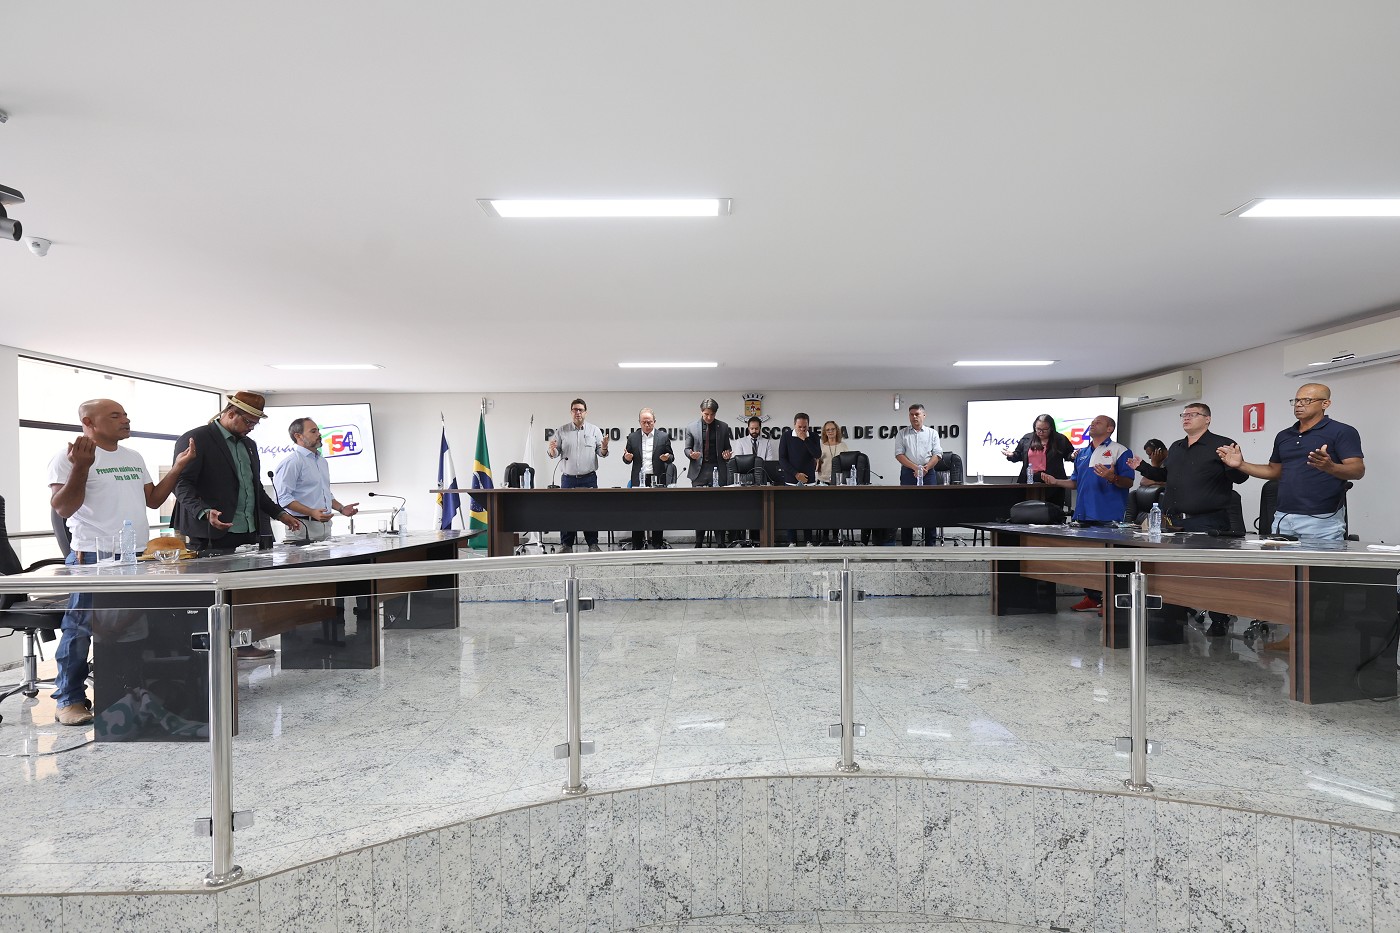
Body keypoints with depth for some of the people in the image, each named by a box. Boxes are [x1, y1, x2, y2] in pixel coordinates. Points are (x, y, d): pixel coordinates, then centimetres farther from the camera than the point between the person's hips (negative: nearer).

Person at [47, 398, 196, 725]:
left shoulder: (134, 458, 15)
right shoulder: (70, 457, -7)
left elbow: (153, 499, 19)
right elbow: (63, 508, -13)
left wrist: (178, 467, 9)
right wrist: (82, 466, -25)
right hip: (93, 558, -6)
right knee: (80, 630, -3)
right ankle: (69, 699, 8)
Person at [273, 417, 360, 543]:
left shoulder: (322, 461, 19)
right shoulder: (291, 462, -9)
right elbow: (283, 497, -17)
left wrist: (341, 508, 14)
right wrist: (312, 513, -24)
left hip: (325, 526, 8)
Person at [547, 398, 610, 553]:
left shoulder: (594, 430, 6)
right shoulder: (562, 431, 7)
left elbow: (601, 453, 3)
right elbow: (555, 453, 6)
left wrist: (604, 448, -18)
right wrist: (552, 451, -16)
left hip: (589, 478, 0)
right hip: (568, 478, 1)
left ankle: (593, 544, 8)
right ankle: (566, 545, 9)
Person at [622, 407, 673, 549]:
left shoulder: (663, 436, 5)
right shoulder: (632, 437, 8)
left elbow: (671, 456, 8)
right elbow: (626, 459, 11)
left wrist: (667, 457, -14)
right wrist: (627, 457, -12)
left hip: (657, 479, -1)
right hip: (638, 480, 1)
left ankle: (658, 544, 13)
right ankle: (637, 545, 10)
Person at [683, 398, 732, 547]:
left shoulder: (723, 427, 8)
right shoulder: (691, 427, 7)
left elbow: (727, 447, 14)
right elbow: (687, 448, 10)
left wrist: (727, 453, -8)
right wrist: (691, 454, -12)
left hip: (718, 470, 0)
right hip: (699, 471, 0)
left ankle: (720, 543, 2)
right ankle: (699, 543, 10)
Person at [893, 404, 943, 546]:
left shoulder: (932, 433, 10)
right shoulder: (902, 434, 9)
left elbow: (937, 454, 3)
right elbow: (899, 454, -1)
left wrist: (926, 468, -13)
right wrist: (915, 467, -13)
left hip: (928, 473, 0)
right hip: (908, 473, 0)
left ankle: (930, 544, 5)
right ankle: (906, 544, 5)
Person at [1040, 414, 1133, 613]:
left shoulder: (1120, 451, -2)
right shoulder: (1082, 453, 18)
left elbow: (1128, 482, -8)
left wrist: (1112, 478, -27)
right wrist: (1056, 481, 6)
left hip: (1109, 517, -7)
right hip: (1084, 515, 7)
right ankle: (1092, 598, 20)